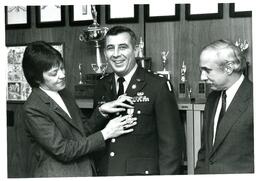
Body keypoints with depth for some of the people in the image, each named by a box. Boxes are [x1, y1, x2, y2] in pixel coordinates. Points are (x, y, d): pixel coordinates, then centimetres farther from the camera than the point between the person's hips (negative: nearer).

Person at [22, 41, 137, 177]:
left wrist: (102, 111, -7)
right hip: (56, 174, -7)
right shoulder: (33, 109, -18)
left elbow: (82, 131, 10)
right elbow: (62, 151, -20)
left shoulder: (63, 93, 6)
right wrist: (105, 134, -17)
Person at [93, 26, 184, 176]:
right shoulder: (101, 87, 7)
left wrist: (167, 176, -13)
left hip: (143, 174, -4)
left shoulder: (158, 86, -8)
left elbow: (171, 141, -9)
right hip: (104, 173, 4)